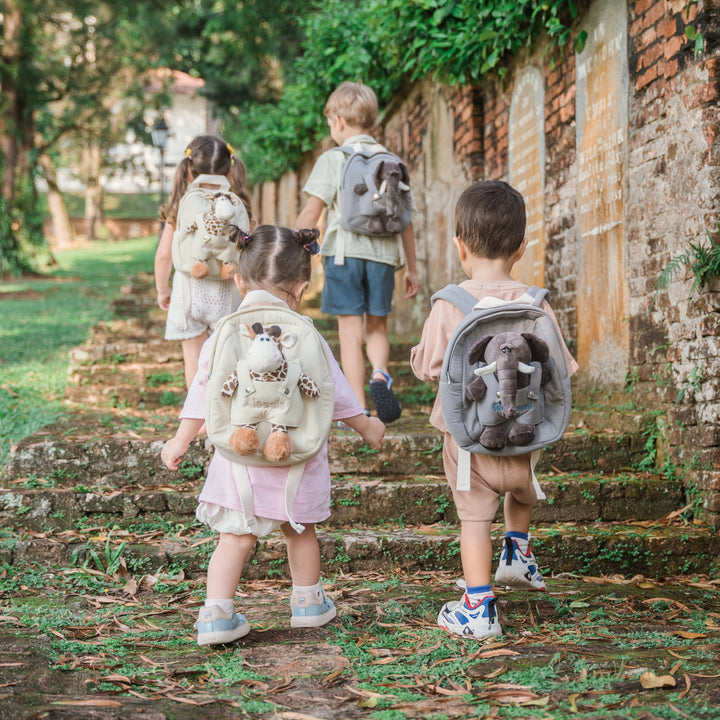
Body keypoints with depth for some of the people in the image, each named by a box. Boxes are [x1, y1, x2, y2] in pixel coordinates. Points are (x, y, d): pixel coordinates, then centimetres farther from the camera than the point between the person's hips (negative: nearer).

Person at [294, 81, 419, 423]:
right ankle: (380, 374, -11)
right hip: (383, 255, 3)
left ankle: (357, 409, 2)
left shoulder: (333, 159, -2)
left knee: (351, 331, 2)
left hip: (344, 253, -3)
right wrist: (411, 268, 17)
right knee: (377, 327, 17)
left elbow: (311, 212, -7)